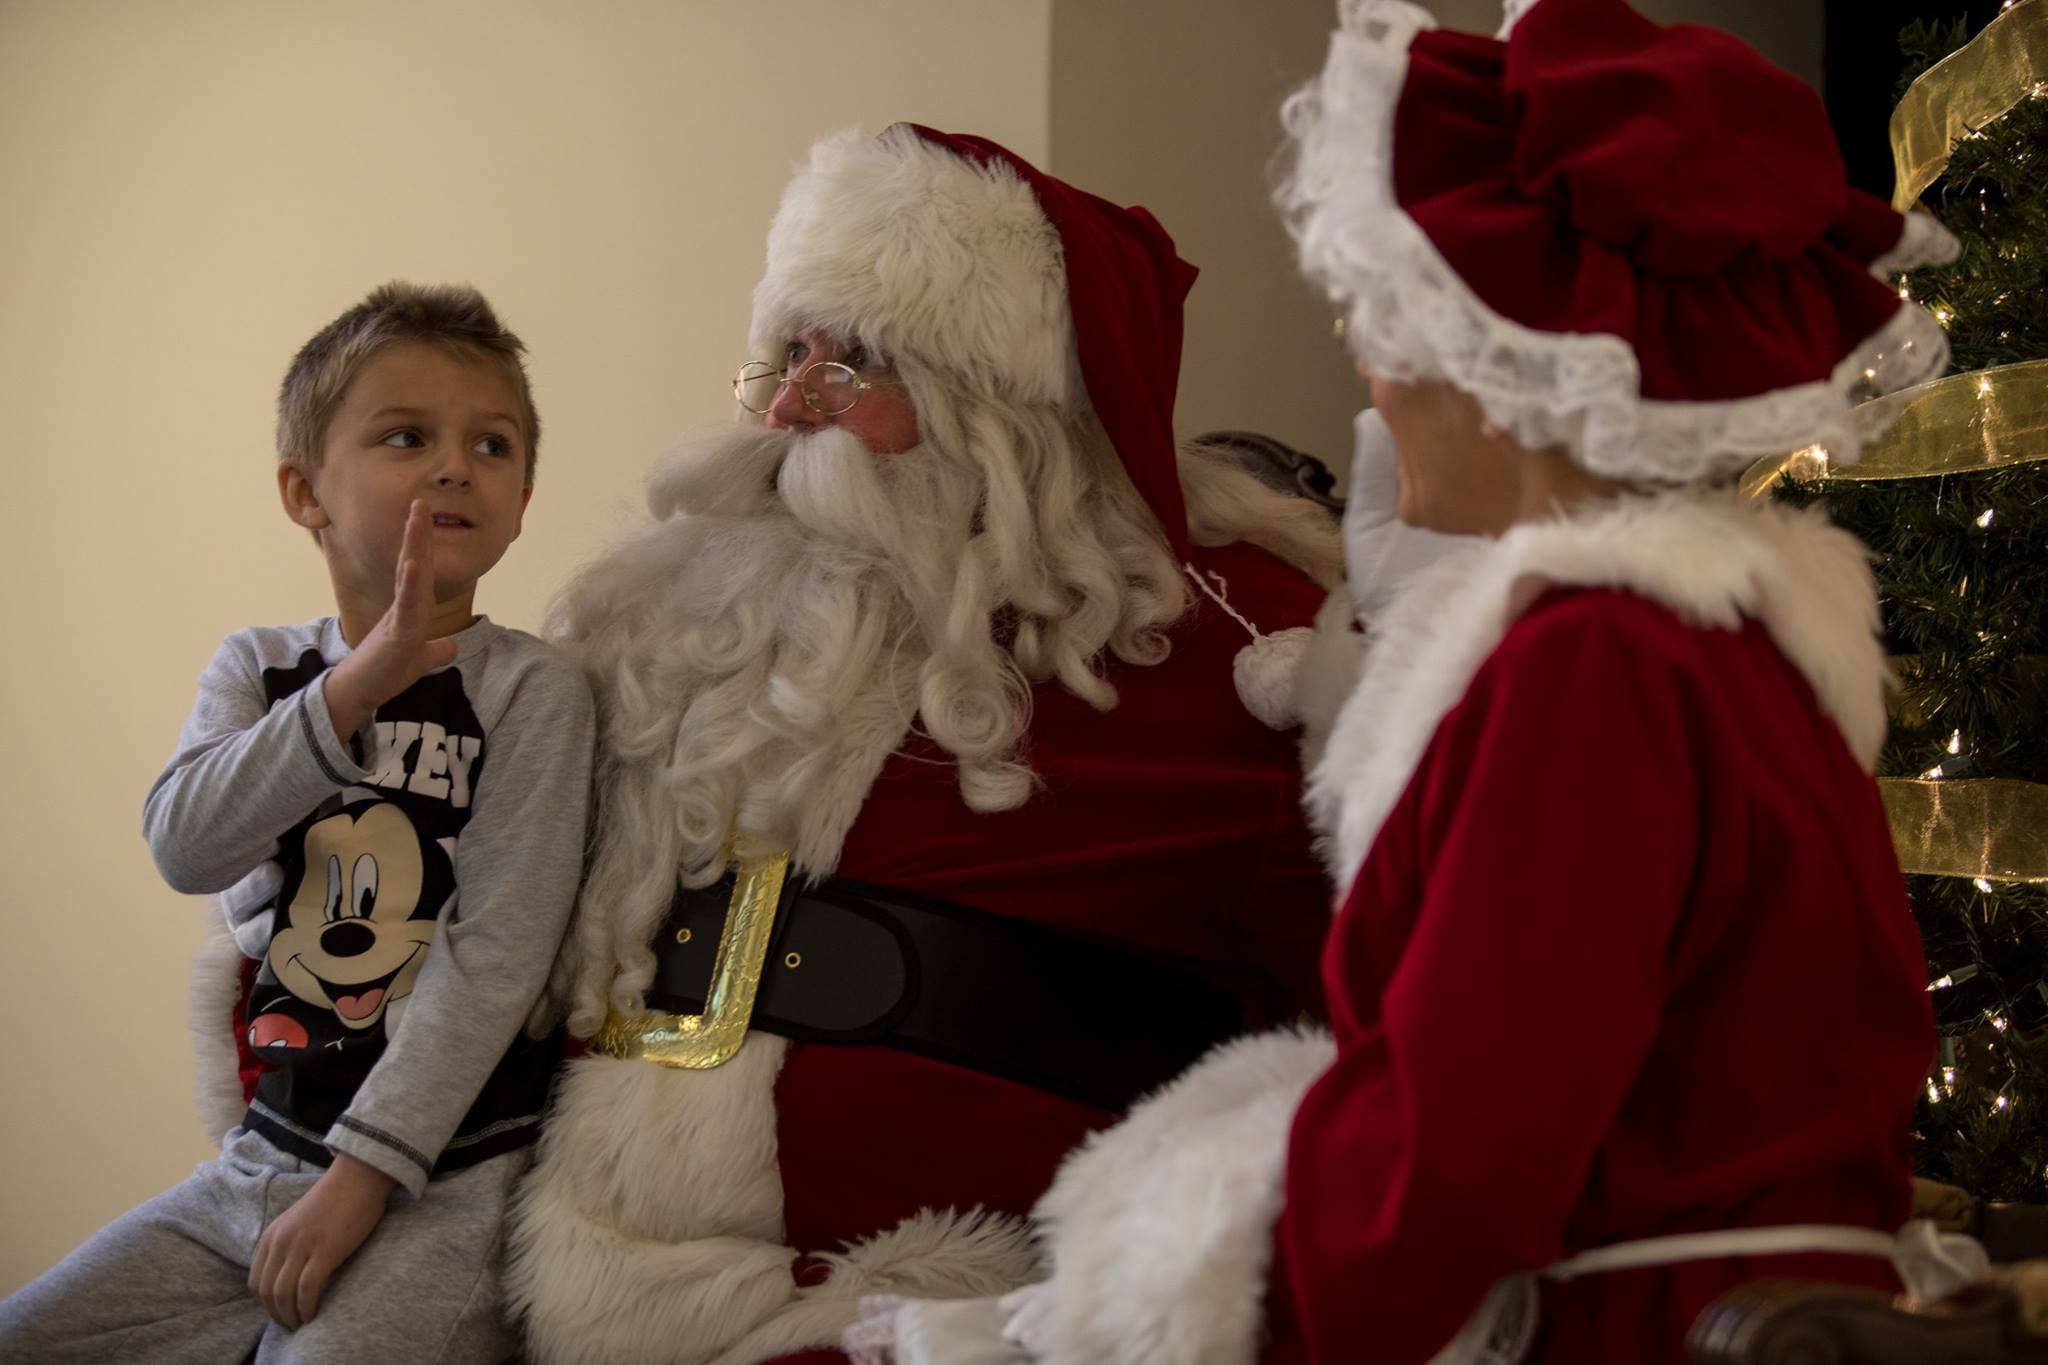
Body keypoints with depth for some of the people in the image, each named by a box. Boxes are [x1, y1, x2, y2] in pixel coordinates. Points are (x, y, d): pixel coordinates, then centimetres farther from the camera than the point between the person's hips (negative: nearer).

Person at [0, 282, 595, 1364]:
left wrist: (361, 1175, -18)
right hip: (263, 1156, 5)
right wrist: (357, 686, -23)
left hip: (448, 1175, -5)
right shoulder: (257, 668, 8)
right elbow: (182, 847, -11)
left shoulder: (529, 688, -7)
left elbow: (495, 953, -13)